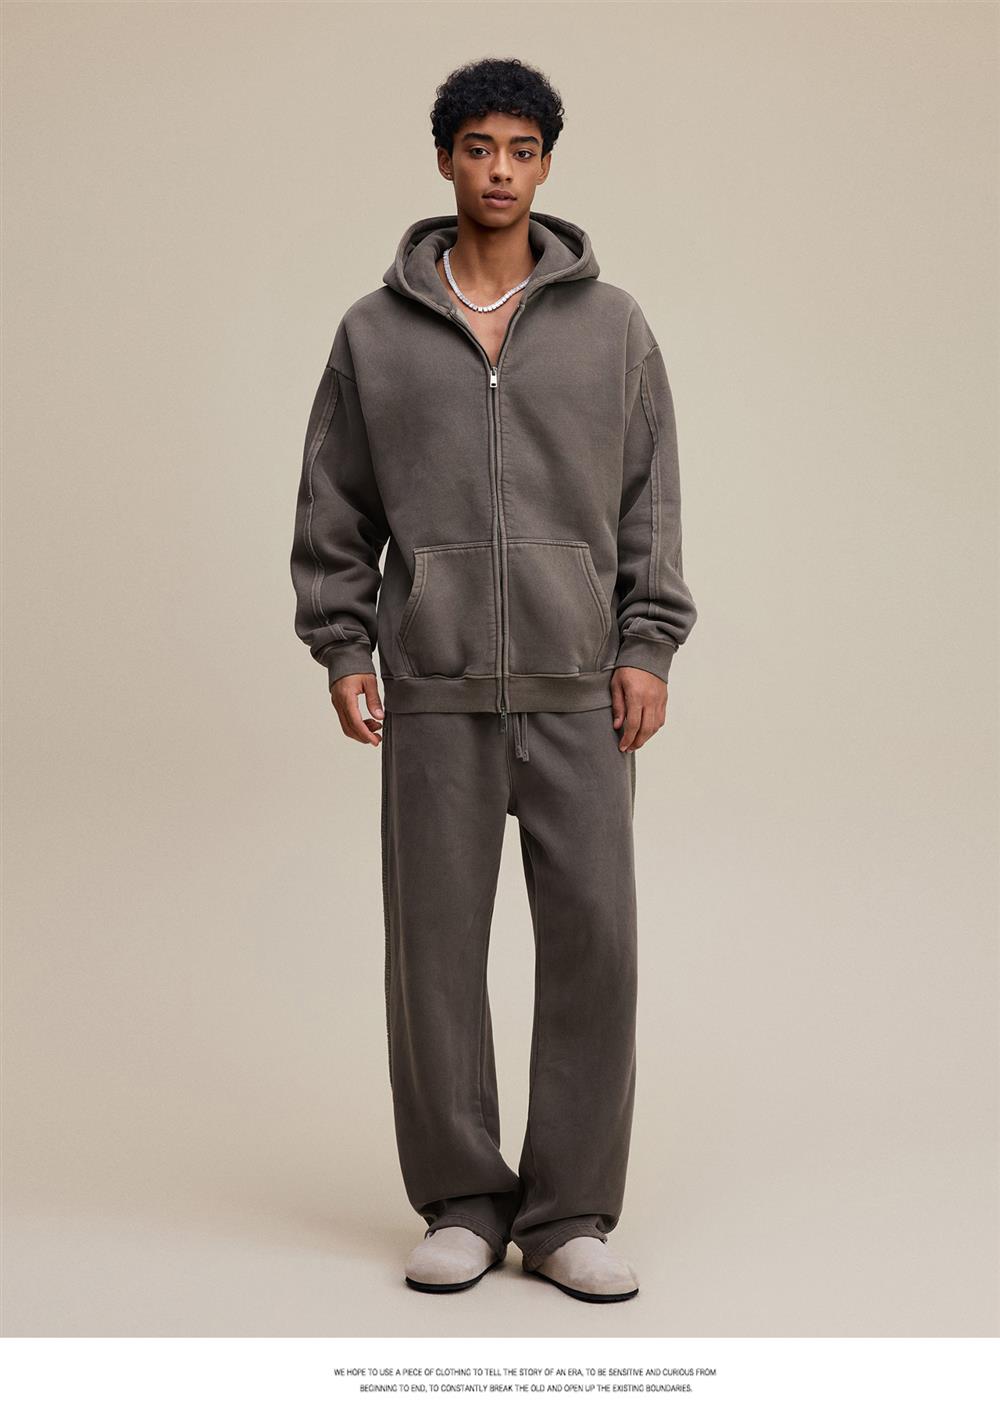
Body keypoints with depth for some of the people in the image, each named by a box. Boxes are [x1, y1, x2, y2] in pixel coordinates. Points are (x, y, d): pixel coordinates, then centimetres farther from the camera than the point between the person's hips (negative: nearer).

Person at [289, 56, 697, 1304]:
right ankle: (461, 1207, 15)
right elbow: (334, 508, 8)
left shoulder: (611, 324, 7)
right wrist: (343, 651, -1)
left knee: (593, 942, -3)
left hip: (581, 689, 0)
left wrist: (648, 648, -4)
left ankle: (568, 1214, 9)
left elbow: (650, 501, 6)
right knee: (435, 949, 2)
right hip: (435, 694, 0)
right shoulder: (375, 331, 7)